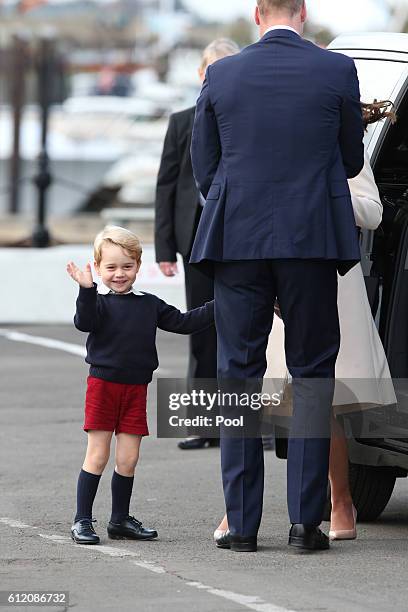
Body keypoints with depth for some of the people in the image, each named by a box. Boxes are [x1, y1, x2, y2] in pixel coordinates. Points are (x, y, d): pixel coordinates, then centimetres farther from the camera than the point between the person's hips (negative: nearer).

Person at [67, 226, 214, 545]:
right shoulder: (98, 300, -5)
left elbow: (182, 322, 13)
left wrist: (217, 308, 6)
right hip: (103, 384, -4)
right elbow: (85, 322, -24)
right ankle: (82, 521, 3)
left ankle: (120, 520, 19)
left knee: (128, 459, 7)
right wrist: (86, 290, -39)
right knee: (97, 456, -3)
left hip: (136, 388, 4)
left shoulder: (149, 304, 10)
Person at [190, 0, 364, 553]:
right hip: (312, 238, -1)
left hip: (237, 238, 1)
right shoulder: (337, 71, -2)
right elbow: (352, 161, 9)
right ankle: (305, 519, -1)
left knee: (238, 375, 7)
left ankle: (242, 524, 5)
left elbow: (203, 169, 7)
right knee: (312, 372, 7)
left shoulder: (220, 76, 1)